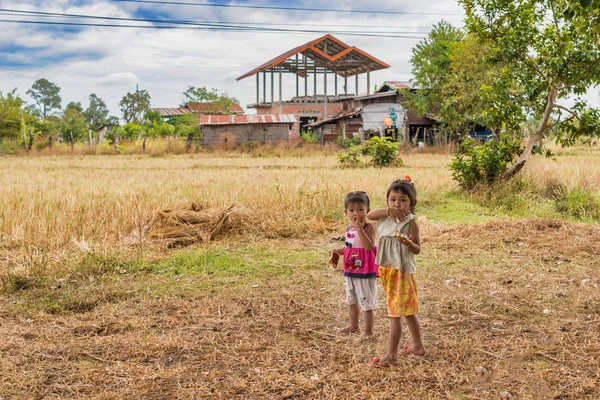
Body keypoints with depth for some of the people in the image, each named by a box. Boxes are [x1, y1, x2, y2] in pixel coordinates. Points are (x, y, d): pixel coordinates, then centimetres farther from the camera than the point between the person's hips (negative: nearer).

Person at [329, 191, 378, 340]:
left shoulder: (369, 227, -17)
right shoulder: (349, 229, 5)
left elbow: (369, 246, -32)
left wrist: (360, 229, -35)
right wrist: (337, 252, 2)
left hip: (365, 273, -8)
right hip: (350, 271, 8)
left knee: (366, 302, 3)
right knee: (351, 300, 21)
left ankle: (368, 330, 15)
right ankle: (354, 326, 38)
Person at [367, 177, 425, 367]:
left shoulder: (411, 223, -12)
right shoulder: (386, 217, 6)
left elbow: (417, 250, -11)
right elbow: (369, 215, -8)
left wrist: (408, 243, -31)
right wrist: (388, 210, -18)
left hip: (401, 271, -7)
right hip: (387, 270, 7)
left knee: (395, 314, -6)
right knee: (408, 312, 19)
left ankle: (391, 355, -3)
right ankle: (418, 346, 33)